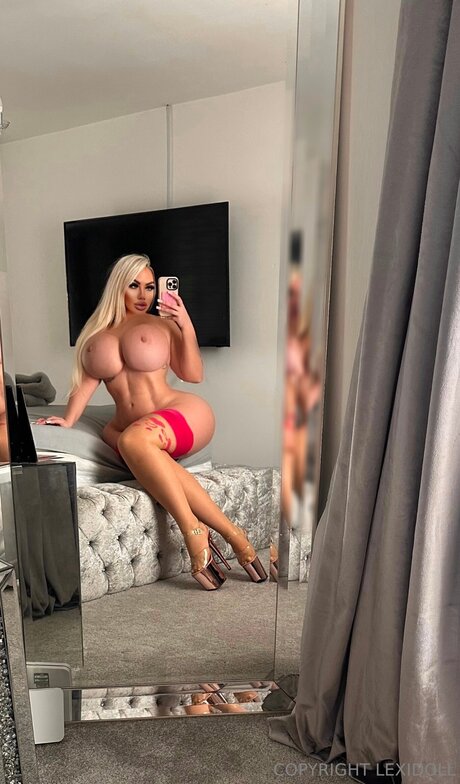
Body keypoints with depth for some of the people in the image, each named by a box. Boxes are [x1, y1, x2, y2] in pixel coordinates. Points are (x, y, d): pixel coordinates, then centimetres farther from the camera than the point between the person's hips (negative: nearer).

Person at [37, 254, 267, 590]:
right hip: (127, 427, 3)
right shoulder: (97, 333, 17)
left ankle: (194, 532, -29)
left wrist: (187, 327, -11)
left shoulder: (162, 324, 6)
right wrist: (68, 420, -6)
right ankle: (231, 534, -30)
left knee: (133, 439, -36)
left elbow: (194, 375, -1)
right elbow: (87, 381, 10)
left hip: (182, 414, -3)